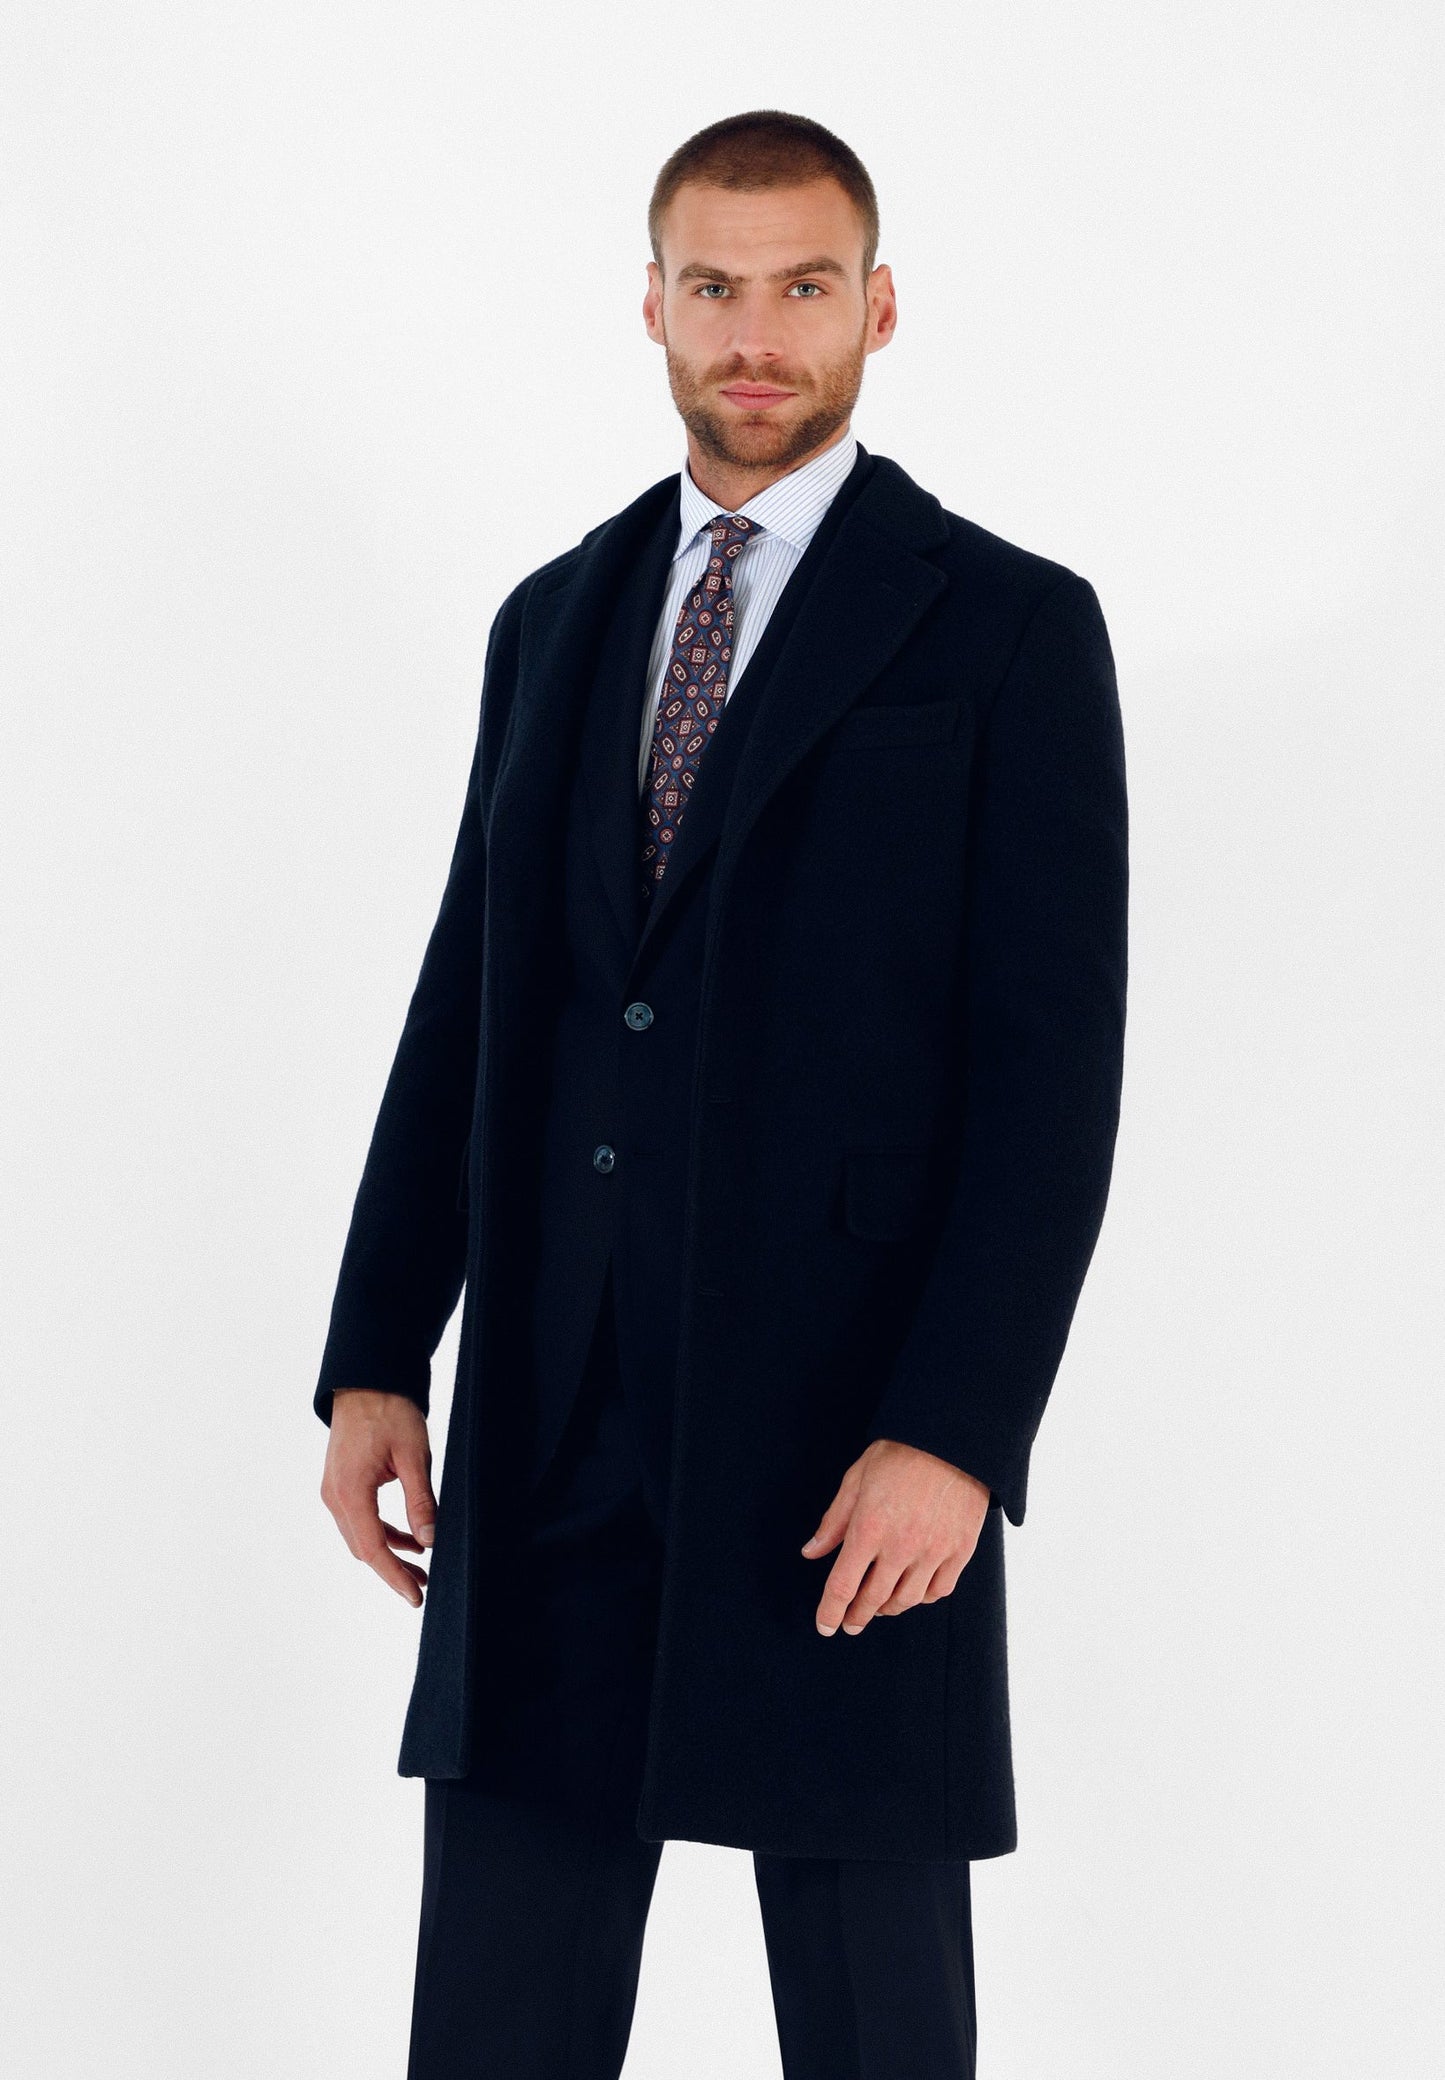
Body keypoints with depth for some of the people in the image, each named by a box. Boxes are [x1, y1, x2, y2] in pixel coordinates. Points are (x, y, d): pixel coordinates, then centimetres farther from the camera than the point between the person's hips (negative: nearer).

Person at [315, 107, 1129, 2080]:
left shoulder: (1010, 628, -2)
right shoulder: (555, 622, 14)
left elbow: (1053, 1065, -9)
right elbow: (465, 1009, 14)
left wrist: (956, 1434, -17)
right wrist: (374, 1361, 6)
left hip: (855, 1440, -4)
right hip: (547, 1436, 4)